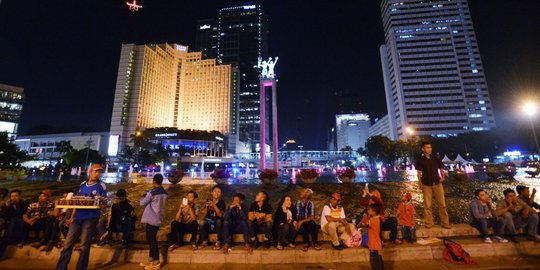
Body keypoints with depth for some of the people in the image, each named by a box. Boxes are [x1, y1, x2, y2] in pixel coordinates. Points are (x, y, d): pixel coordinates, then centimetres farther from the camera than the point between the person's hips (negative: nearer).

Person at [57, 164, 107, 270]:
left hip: (90, 219, -4)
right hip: (77, 218, 5)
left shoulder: (101, 186, -3)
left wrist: (102, 201, -25)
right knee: (68, 244, 7)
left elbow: (104, 206, -3)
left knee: (84, 246, 2)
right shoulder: (82, 185, 11)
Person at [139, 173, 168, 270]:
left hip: (151, 219, -8)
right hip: (158, 218, 8)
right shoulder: (164, 193, 7)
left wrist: (144, 196, 13)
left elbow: (142, 203, -5)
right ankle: (151, 259, 30)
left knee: (151, 239, 1)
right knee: (151, 238, 19)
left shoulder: (152, 192, -17)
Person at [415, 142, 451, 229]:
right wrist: (420, 183, -5)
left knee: (442, 204, 2)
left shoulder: (435, 158, 9)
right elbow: (419, 172, 1)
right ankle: (429, 223, 12)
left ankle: (445, 223, 13)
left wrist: (443, 177, -5)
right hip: (426, 184, -2)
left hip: (437, 183, 2)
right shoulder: (420, 159, 2)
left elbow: (441, 168, 13)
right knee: (427, 205, 3)